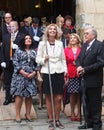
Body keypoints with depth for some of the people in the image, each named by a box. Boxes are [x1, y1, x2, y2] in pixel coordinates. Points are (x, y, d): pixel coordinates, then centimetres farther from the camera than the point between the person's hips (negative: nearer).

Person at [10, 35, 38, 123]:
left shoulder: (34, 52, 12)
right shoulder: (18, 50, 4)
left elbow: (37, 63, 8)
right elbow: (15, 62, -4)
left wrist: (34, 73, -7)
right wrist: (23, 72, -12)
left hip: (31, 76, 3)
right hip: (20, 75, -3)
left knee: (29, 95, 5)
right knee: (19, 95, -4)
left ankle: (28, 114, 16)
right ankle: (18, 115, 3)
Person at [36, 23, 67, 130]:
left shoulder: (60, 43, 9)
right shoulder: (42, 43, 2)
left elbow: (63, 59, 12)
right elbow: (38, 59, 3)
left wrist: (65, 70, 5)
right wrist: (44, 59, -16)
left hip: (59, 72, 2)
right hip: (47, 72, -2)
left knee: (58, 98, 1)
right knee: (49, 97, 5)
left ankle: (57, 120, 15)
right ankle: (50, 120, 15)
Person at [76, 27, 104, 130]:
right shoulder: (84, 45, 14)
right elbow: (79, 58, 15)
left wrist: (85, 69, -17)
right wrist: (79, 66, -8)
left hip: (94, 80, -7)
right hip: (85, 79, 7)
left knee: (95, 103, 3)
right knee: (87, 102, 13)